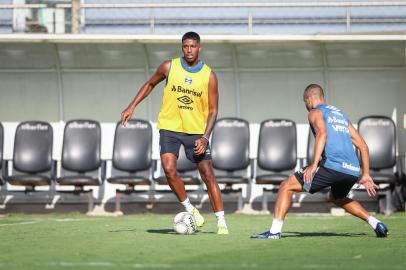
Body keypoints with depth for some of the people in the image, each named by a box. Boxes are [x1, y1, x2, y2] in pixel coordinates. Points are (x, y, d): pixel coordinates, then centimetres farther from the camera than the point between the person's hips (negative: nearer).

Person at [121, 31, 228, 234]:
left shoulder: (209, 76, -5)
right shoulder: (169, 67, -2)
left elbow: (213, 110, -2)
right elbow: (150, 84, 15)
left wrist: (205, 138, -14)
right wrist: (132, 107, 7)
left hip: (196, 131, -1)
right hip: (169, 128, 1)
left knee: (208, 175, -5)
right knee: (169, 169, -18)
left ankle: (221, 222, 1)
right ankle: (190, 209, 2)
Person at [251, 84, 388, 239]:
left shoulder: (315, 112, 9)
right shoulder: (341, 115, 30)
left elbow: (322, 133, -14)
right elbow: (363, 146, 28)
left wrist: (314, 164, -19)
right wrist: (365, 175, 30)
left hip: (332, 166, -7)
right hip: (353, 171, 7)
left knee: (286, 187, 1)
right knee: (336, 198, 36)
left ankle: (275, 231, -13)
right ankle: (376, 224, 25)